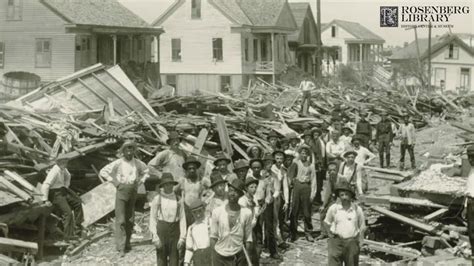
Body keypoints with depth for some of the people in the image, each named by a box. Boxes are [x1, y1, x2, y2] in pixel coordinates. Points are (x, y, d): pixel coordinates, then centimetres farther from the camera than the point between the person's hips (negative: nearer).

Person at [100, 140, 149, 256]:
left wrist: (140, 182, 7)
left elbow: (147, 172, 20)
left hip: (133, 192, 4)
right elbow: (103, 171, -2)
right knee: (121, 220, -9)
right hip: (121, 191, -4)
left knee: (130, 220, 8)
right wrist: (114, 182, -7)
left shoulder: (138, 163, 3)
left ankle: (127, 243, 20)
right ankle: (121, 247, -11)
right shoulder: (118, 163, -6)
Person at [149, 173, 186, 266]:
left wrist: (182, 237, -3)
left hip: (174, 230, 1)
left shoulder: (178, 199, 2)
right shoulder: (157, 199, -2)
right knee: (161, 258, 4)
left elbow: (182, 218, 2)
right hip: (161, 230, -1)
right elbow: (152, 219, -1)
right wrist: (154, 236, -8)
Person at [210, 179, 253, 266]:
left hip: (238, 255, 0)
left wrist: (247, 259, 0)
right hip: (219, 256, 0)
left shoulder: (246, 213, -1)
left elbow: (248, 239, 4)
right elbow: (213, 237, 3)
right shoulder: (217, 212, -2)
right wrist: (212, 257, 0)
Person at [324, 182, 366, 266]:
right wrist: (330, 233, 6)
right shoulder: (333, 208, -4)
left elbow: (362, 227, 10)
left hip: (352, 242, 1)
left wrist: (360, 241, 6)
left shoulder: (357, 209, -1)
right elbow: (327, 223, 12)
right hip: (336, 241, -1)